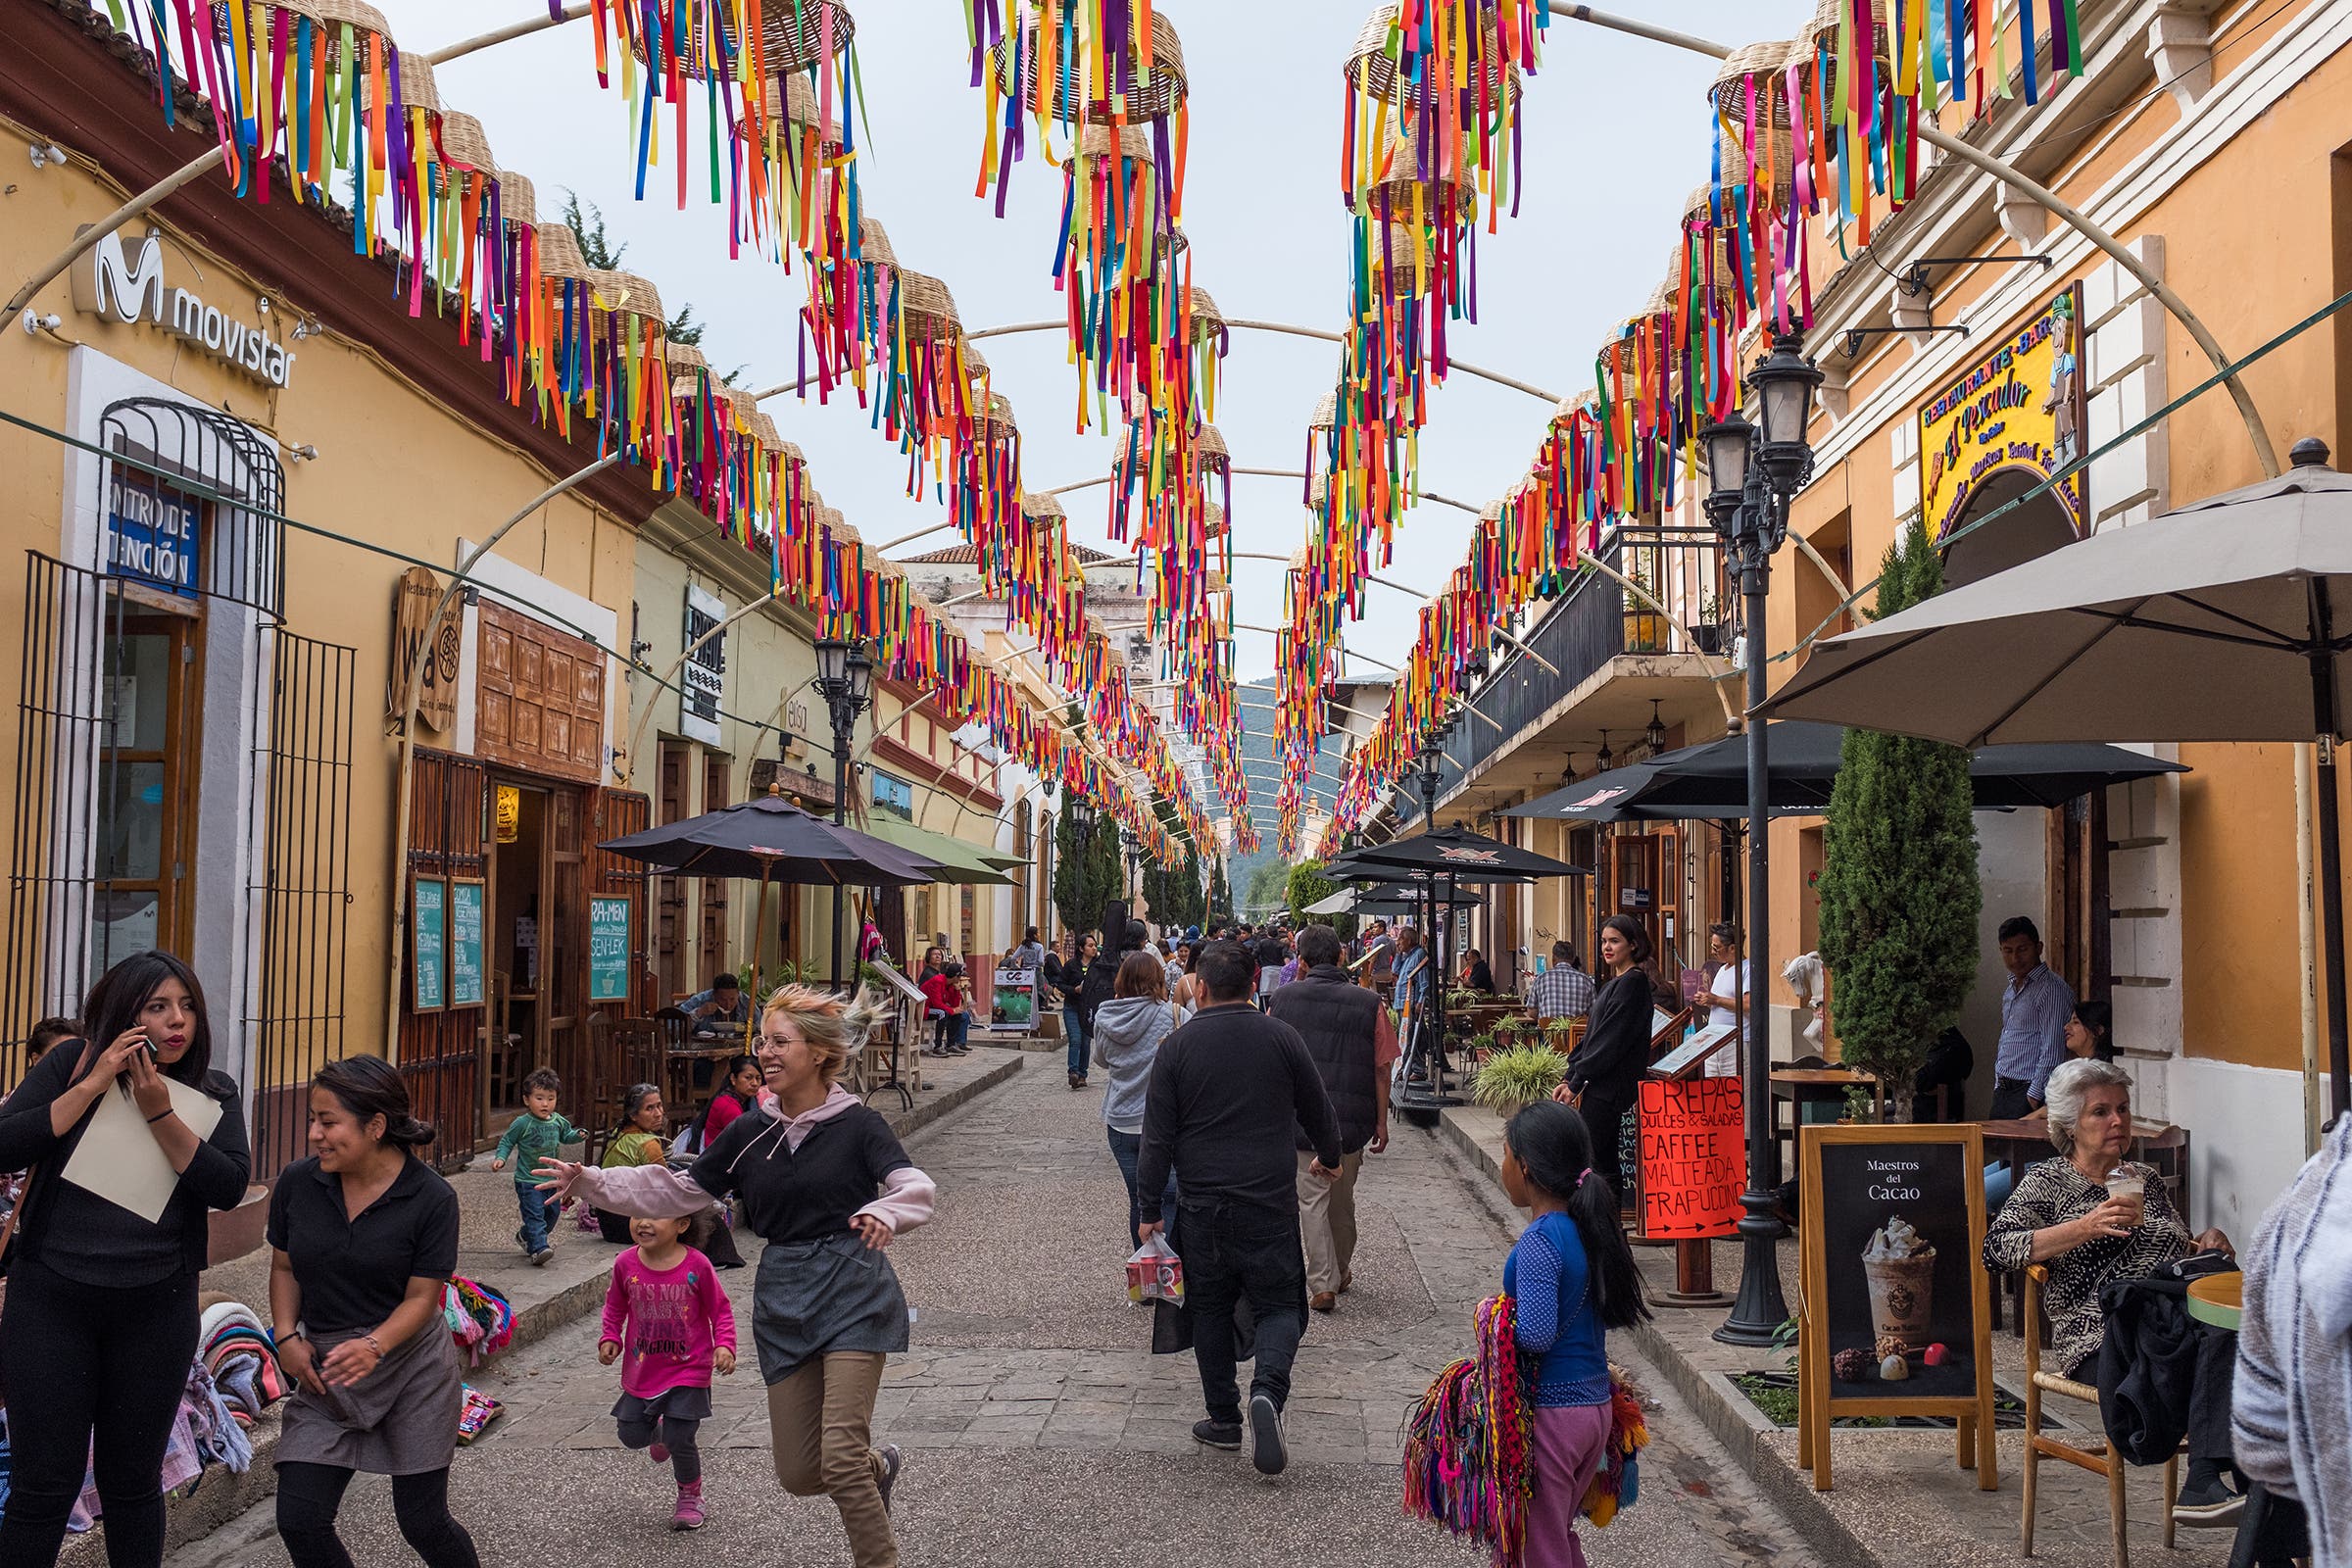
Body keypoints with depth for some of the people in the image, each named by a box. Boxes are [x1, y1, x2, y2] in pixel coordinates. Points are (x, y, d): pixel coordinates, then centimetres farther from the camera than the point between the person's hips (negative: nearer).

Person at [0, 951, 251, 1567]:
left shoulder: (213, 1094, 3)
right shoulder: (71, 1063, -1)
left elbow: (229, 1187, -11)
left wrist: (159, 1113, -18)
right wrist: (93, 1085, -17)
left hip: (157, 1308, 2)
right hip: (51, 1300, -1)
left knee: (133, 1481, 13)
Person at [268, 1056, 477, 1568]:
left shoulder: (431, 1197, -15)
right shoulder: (296, 1183, -6)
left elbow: (421, 1296, -12)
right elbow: (284, 1267, 7)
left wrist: (374, 1345, -29)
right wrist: (288, 1337, -7)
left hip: (411, 1367, -3)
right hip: (324, 1369, 3)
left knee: (423, 1523, 3)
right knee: (299, 1521, -5)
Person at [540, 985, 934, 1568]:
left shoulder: (857, 1124, -8)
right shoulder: (750, 1132, 7)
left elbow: (916, 1186, -20)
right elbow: (679, 1191, 8)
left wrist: (885, 1214, -43)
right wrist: (589, 1183, -2)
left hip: (851, 1294, -5)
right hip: (783, 1299, 5)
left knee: (840, 1458, -14)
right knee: (797, 1473, 8)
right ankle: (878, 1467, 40)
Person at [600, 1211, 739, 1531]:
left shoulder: (696, 1265, -16)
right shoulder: (626, 1264, -9)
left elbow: (720, 1309, -6)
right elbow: (615, 1305, 9)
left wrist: (724, 1346, -18)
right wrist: (609, 1338, -4)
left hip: (687, 1369, -3)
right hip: (641, 1370, 4)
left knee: (679, 1440, -7)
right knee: (632, 1435, 9)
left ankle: (690, 1497, 20)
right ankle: (659, 1430, 46)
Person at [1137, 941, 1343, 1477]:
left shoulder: (1177, 1045, -3)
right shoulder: (1280, 1036, -3)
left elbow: (1157, 1136, -4)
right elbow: (1318, 1109, 7)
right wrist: (1329, 1157, 27)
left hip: (1202, 1202, 1)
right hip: (1271, 1200, 0)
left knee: (1210, 1308, 15)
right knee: (1278, 1304, 8)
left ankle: (1224, 1418, 19)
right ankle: (1268, 1391, -18)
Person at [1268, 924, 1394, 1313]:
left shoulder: (1284, 998, -4)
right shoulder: (1368, 1004, -4)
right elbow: (1381, 1070, -2)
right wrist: (1381, 1123, 5)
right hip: (1351, 1119, 2)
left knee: (1312, 1200, 4)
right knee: (1343, 1199, 18)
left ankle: (1323, 1284, -1)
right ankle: (1340, 1274, 35)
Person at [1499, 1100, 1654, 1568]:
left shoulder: (1538, 1242, -21)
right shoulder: (1591, 1228, 4)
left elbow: (1535, 1336, -26)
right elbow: (1616, 1314, 15)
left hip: (1549, 1411, -8)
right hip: (1597, 1404, 8)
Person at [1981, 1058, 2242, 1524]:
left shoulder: (2147, 1179, 27)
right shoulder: (2047, 1183, 8)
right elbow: (1996, 1249, -7)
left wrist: (2207, 1241, 10)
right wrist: (2086, 1227, -17)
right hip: (2103, 1341, -5)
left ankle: (2204, 1485, -41)